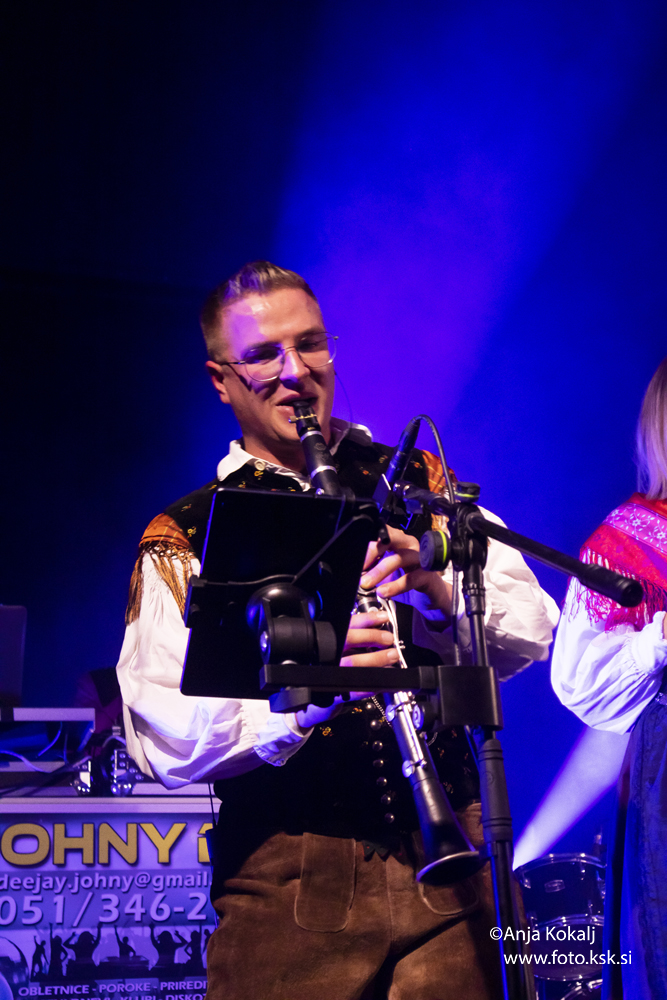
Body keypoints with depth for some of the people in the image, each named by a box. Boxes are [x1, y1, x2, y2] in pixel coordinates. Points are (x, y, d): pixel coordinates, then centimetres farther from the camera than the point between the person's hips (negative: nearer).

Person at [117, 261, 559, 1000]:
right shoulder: (182, 540, 2)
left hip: (445, 860, 2)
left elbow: (533, 631, 2)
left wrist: (437, 589, -18)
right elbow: (166, 744, -10)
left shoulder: (414, 483, 11)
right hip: (286, 881, -2)